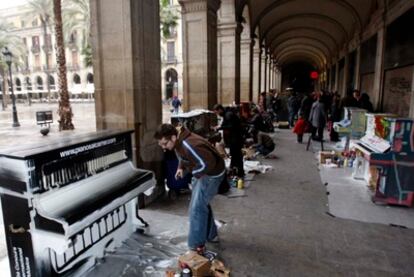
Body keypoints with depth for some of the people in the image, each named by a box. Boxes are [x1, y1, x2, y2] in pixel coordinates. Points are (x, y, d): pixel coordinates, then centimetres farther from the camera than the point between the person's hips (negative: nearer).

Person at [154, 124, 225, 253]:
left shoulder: (188, 145, -34)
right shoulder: (178, 142, -3)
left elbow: (208, 162, -36)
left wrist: (195, 172, -20)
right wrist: (181, 167, 0)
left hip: (212, 174, -10)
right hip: (203, 173, 10)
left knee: (196, 209, -9)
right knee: (201, 204, 21)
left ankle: (197, 245, 4)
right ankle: (211, 235, 39)